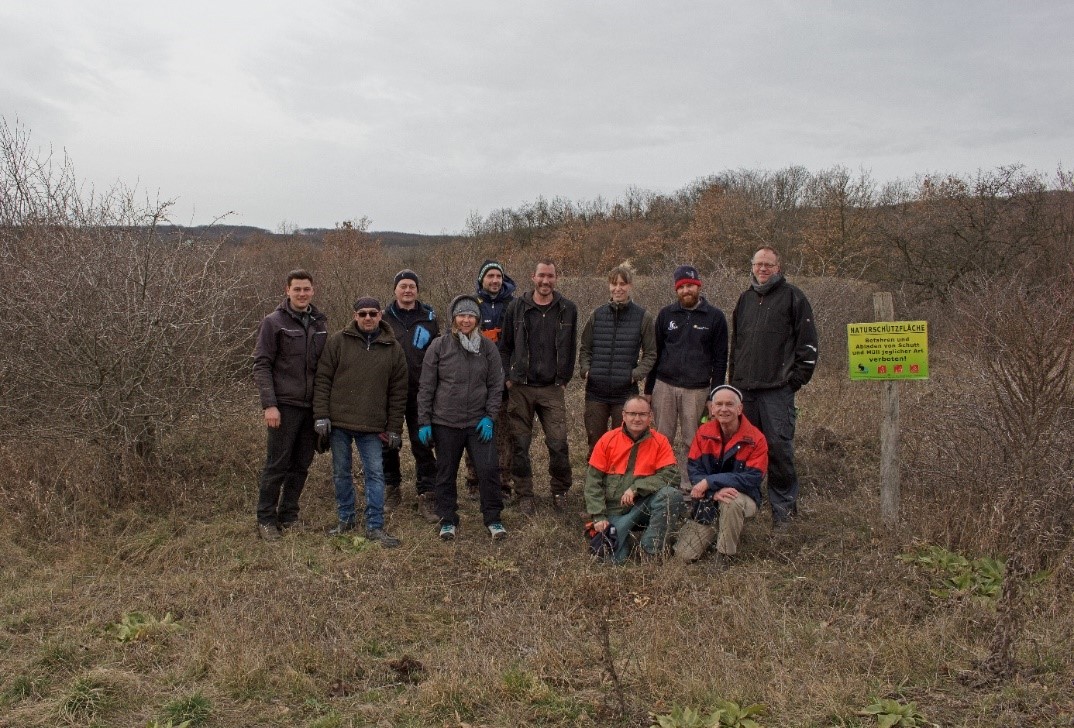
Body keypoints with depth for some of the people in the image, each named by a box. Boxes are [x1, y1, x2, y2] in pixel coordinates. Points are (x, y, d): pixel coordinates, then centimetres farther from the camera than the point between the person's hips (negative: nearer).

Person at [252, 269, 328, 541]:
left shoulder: (320, 323, 11)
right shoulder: (274, 322, -4)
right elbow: (261, 366, -8)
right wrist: (269, 404, -16)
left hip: (312, 406, 5)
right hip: (285, 406, -5)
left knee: (301, 465, 10)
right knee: (277, 465, 0)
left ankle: (289, 516, 22)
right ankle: (266, 519, 12)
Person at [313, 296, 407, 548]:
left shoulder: (393, 349, 4)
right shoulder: (337, 342, 1)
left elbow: (398, 393, 5)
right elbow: (323, 379, 0)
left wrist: (394, 429, 1)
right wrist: (321, 415, -7)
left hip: (372, 426, 0)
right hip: (339, 422, 0)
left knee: (375, 473, -1)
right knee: (341, 472, 10)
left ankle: (375, 527, 7)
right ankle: (346, 519, 25)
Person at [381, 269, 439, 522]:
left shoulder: (429, 318, 6)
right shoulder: (384, 318, 5)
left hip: (420, 393, -1)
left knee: (422, 445, -2)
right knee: (388, 443, 10)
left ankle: (426, 496, 3)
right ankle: (392, 488, 27)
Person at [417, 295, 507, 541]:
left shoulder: (487, 347, 2)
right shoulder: (439, 347, -1)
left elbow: (496, 385, 5)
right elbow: (426, 387, 1)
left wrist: (490, 417, -4)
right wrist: (424, 422, -2)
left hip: (479, 423, 0)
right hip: (445, 423, 0)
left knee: (488, 470, -2)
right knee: (445, 474, 9)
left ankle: (492, 518, 14)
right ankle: (448, 520, 25)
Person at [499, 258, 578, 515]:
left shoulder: (568, 310, 4)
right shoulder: (516, 308, 2)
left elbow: (570, 348, 10)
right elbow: (504, 346, 8)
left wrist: (564, 379, 6)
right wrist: (508, 377, 3)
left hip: (552, 388, 0)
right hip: (521, 388, 0)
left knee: (558, 443, -4)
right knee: (520, 444, 5)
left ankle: (560, 491, 18)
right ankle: (524, 495, 19)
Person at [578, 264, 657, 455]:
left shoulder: (643, 317, 0)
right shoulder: (597, 315, 7)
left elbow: (650, 354, 3)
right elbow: (584, 348, 15)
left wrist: (637, 374, -11)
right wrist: (585, 369, -2)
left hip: (625, 392, -2)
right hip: (596, 391, 2)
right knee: (595, 442, 10)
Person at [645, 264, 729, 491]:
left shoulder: (715, 317, 2)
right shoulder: (666, 314, 7)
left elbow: (720, 359, 3)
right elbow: (654, 352, 11)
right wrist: (648, 389, 8)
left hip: (697, 390, -2)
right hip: (665, 387, 2)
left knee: (692, 442, 3)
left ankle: (688, 487, 12)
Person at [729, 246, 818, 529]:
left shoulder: (793, 297, 2)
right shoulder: (745, 299, 19)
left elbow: (808, 342, -2)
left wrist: (798, 376, -8)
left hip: (777, 389, -6)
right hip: (745, 388, 6)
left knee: (779, 446, -7)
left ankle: (783, 507, 5)